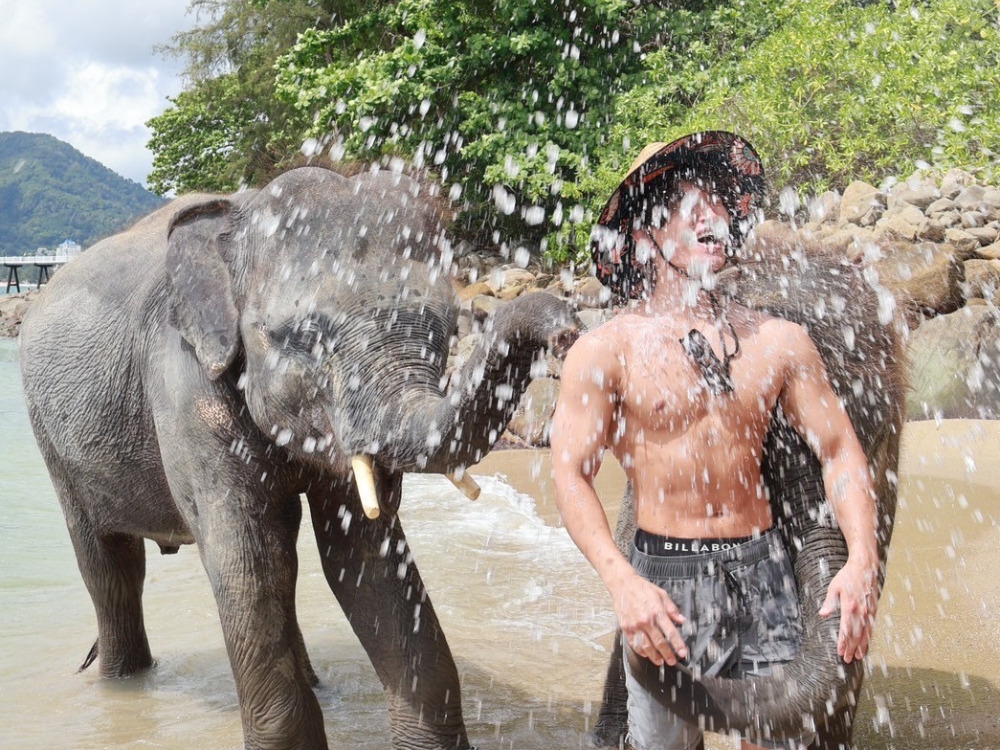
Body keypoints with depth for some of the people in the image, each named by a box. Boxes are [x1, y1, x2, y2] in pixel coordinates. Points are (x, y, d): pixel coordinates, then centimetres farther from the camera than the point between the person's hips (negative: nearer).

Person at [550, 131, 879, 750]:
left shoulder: (779, 341, 6)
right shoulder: (608, 350, -4)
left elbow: (840, 450, 7)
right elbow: (572, 474, -10)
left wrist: (862, 560, -8)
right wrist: (623, 581, -24)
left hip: (764, 569, 3)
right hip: (665, 579, -3)